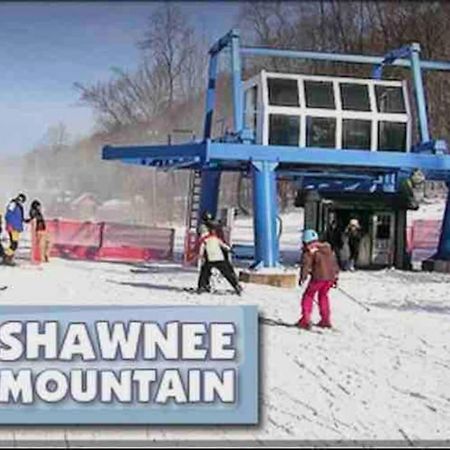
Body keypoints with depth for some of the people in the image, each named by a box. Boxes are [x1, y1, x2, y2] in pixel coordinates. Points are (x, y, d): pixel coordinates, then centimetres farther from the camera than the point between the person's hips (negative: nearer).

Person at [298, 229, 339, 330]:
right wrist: (335, 277, 28)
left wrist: (302, 277, -13)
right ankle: (326, 320, 26)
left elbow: (306, 264, -14)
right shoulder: (327, 248, 19)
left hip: (318, 277, -6)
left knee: (308, 296, 7)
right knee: (323, 295, 25)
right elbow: (334, 263, 23)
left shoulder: (309, 251, -2)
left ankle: (306, 320, -2)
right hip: (330, 276, 6)